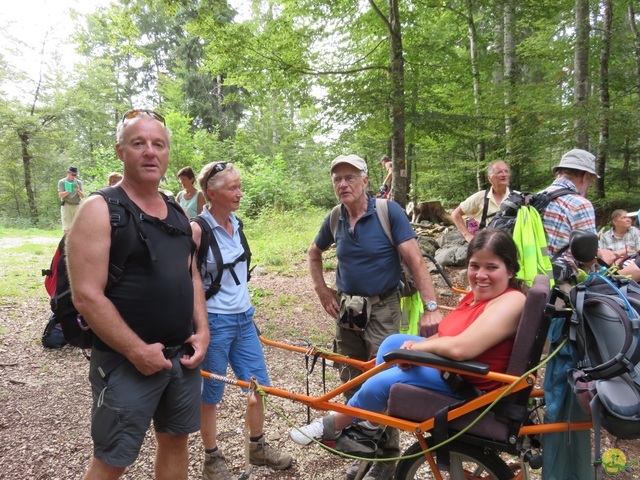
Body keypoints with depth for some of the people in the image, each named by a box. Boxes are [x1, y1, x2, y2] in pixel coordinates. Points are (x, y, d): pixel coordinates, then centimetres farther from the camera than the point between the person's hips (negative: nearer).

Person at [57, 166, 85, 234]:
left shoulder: (79, 182, 12)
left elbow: (82, 196, 6)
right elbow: (60, 195, -4)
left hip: (77, 206, 2)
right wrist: (68, 191, -22)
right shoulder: (62, 182, 6)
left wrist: (78, 190, -14)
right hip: (66, 206, -2)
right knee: (67, 227, -6)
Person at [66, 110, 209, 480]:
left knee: (176, 439, 19)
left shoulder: (179, 214, 8)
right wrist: (138, 351, -18)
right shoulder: (101, 210, -12)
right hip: (127, 361, -6)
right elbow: (87, 296, -18)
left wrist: (202, 331, 2)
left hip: (183, 354, 6)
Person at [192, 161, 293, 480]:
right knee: (211, 395, 10)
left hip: (243, 319, 7)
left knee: (260, 385, 14)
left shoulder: (235, 223, 5)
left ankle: (258, 448, 35)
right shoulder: (197, 229, -16)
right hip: (214, 322, -7)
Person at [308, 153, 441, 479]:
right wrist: (321, 290, 9)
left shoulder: (389, 212, -13)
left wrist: (430, 307, -22)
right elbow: (314, 253, 19)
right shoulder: (334, 220, 1)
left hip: (382, 309, -5)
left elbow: (415, 261, -16)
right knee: (352, 381, 13)